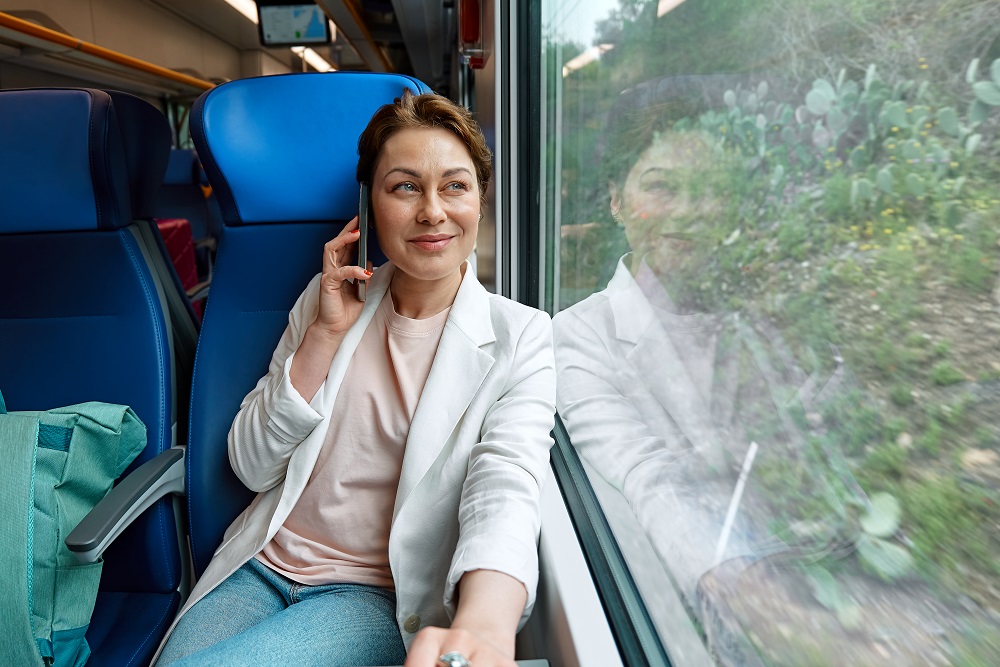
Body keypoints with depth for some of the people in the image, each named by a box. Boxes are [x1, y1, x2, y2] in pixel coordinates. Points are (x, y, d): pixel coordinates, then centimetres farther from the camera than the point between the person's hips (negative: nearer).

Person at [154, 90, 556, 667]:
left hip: (381, 595, -3)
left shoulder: (520, 337, -7)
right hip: (260, 569, 4)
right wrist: (326, 334, -12)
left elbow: (505, 487, -22)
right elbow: (252, 467, 1)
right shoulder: (328, 301, 4)